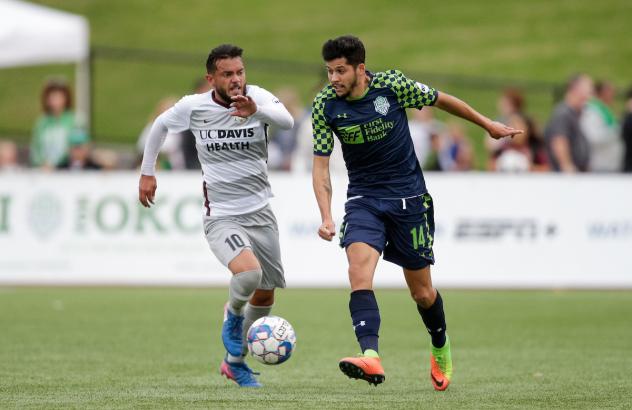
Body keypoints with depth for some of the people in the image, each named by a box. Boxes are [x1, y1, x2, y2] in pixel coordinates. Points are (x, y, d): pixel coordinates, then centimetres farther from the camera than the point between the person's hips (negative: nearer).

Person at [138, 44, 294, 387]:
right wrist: (147, 172, 16)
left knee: (265, 295, 13)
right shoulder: (193, 107, -8)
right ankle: (233, 315, 4)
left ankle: (234, 361, 36)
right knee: (249, 272, -30)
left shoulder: (257, 97, -10)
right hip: (221, 216, -3)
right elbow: (160, 125, 13)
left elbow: (286, 121, -31)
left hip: (260, 212, 3)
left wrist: (256, 111, -50)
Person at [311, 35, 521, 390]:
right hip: (364, 198, 1)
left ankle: (441, 348, 36)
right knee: (359, 271, -25)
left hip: (408, 197, -1)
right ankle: (371, 357, -37)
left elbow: (441, 100, 2)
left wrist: (488, 125, 13)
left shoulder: (392, 85, -15)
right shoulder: (325, 105, -9)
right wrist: (326, 217, -17)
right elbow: (321, 164, -4)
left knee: (421, 291, 7)